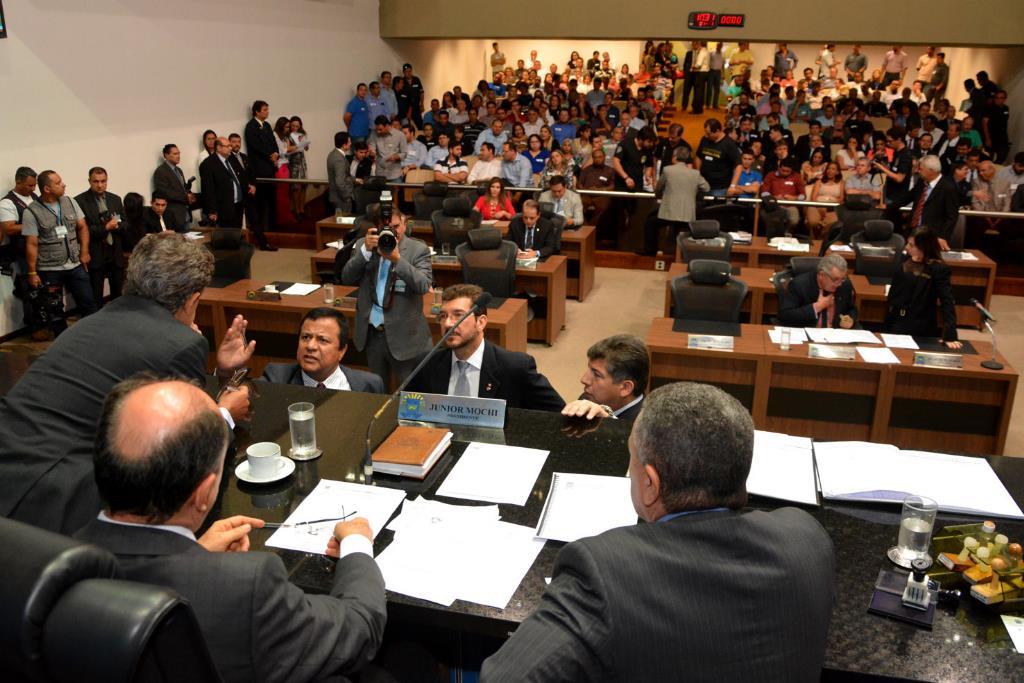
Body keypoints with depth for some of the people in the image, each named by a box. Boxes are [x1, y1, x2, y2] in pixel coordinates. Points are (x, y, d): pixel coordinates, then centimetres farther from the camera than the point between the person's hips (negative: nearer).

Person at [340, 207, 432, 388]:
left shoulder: (418, 249, -7)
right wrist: (366, 250, -17)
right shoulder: (363, 244, 4)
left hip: (404, 335, -4)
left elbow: (423, 285, -19)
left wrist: (397, 259, -29)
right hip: (371, 332, 4)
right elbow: (346, 278, -5)